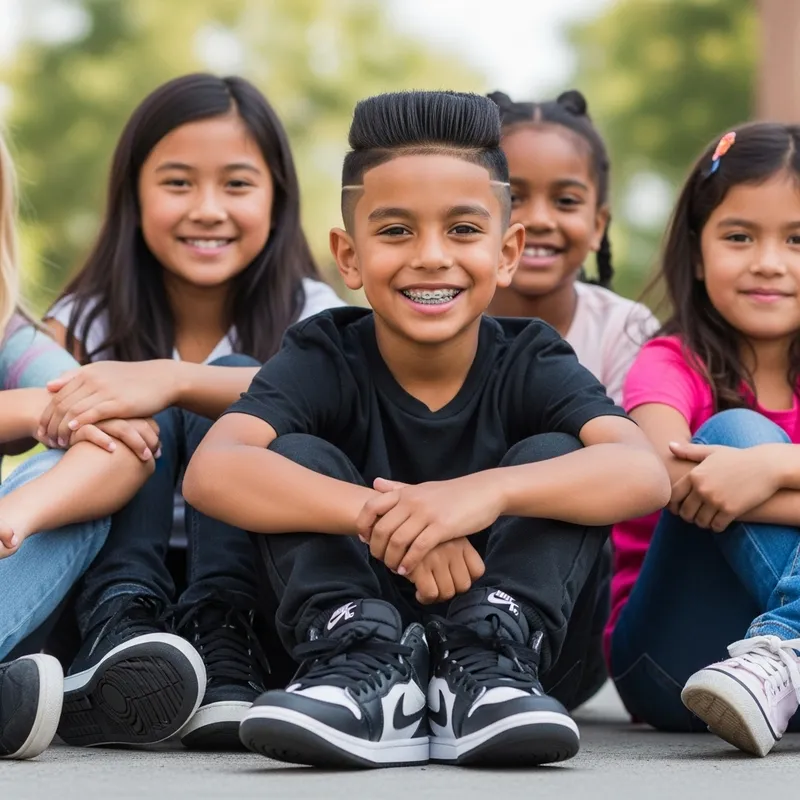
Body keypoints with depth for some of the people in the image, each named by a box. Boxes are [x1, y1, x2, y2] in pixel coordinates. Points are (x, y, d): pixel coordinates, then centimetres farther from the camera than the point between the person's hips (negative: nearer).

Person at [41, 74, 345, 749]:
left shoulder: (308, 315, -4)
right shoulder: (90, 321, 2)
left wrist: (174, 380, -47)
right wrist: (56, 410, -44)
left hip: (249, 585, -1)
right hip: (111, 580, 1)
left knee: (231, 378, -22)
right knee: (142, 415, -22)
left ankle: (223, 639, -35)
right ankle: (120, 621, -40)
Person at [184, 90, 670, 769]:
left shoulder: (532, 363, -8)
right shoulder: (324, 358, -8)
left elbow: (644, 474, -29)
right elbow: (213, 470, -29)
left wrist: (488, 491, -48)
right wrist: (377, 513, -45)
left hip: (508, 624, 0)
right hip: (362, 613, 1)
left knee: (552, 455, -20)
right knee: (296, 456, -18)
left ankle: (489, 670, -31)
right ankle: (364, 669, -30)